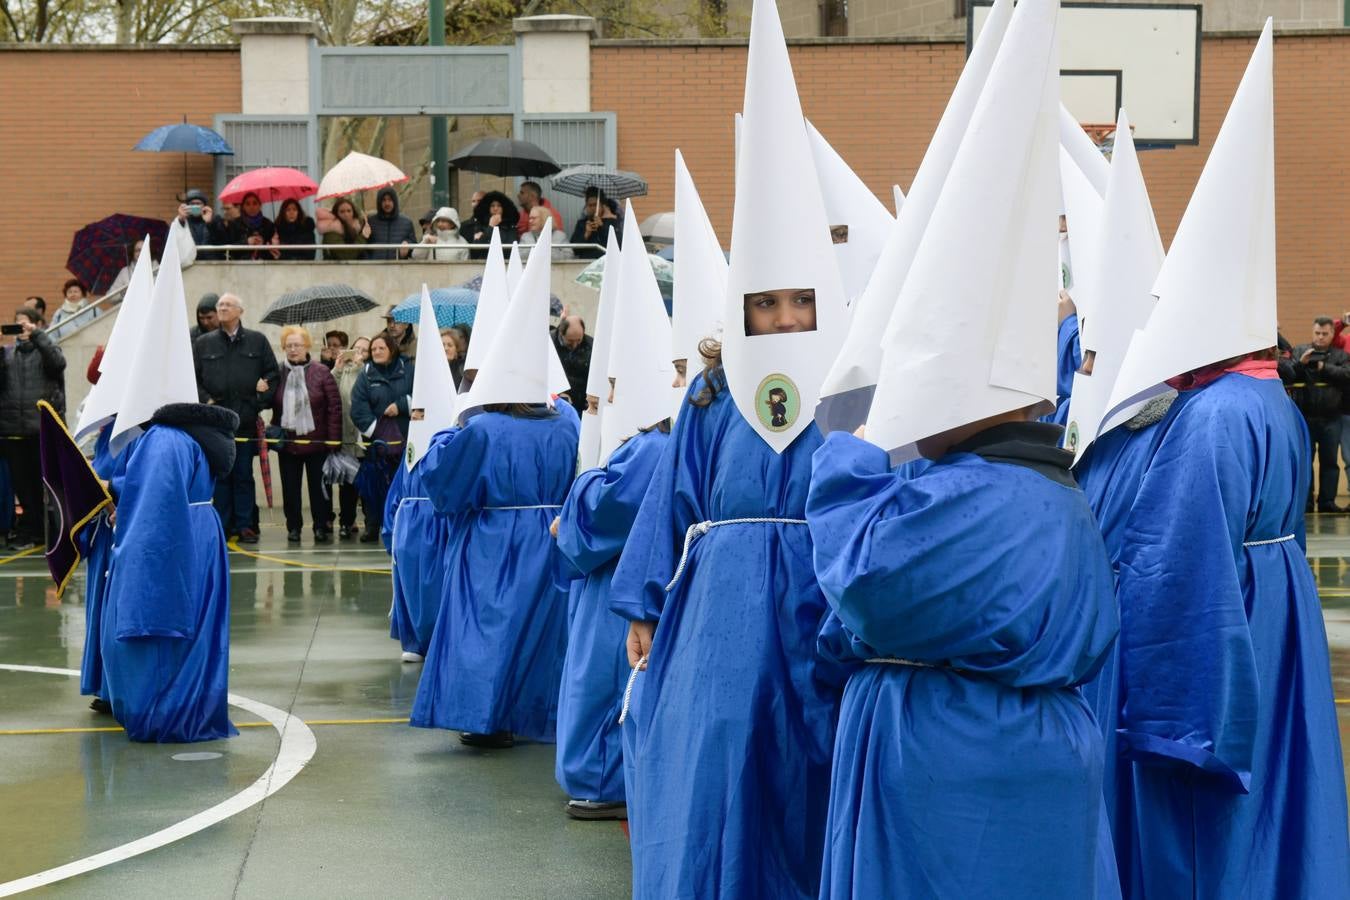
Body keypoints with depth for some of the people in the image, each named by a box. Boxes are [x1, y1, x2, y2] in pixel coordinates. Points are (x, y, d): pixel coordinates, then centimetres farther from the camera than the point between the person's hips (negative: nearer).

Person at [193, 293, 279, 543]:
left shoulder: (257, 341, 8)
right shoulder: (203, 343, 8)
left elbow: (272, 372, 9)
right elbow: (193, 377, 6)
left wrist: (263, 399, -3)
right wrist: (205, 400, -8)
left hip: (246, 418, 0)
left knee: (244, 475, 4)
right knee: (219, 474, 2)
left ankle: (244, 525, 7)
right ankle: (222, 525, 7)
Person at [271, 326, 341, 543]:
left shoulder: (321, 372, -4)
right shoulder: (278, 373, 2)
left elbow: (335, 407, -5)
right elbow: (272, 406, 7)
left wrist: (334, 439, -9)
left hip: (316, 442, -2)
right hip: (287, 442, 2)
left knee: (318, 486, 4)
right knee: (290, 488, 6)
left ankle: (322, 527, 12)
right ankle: (293, 527, 16)